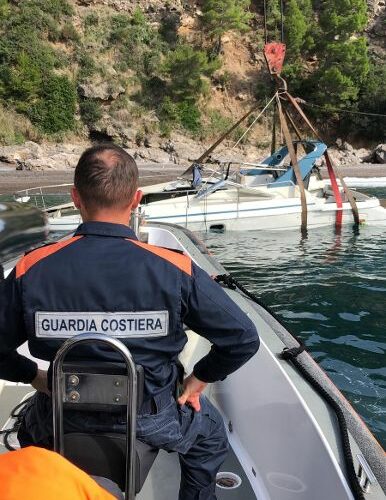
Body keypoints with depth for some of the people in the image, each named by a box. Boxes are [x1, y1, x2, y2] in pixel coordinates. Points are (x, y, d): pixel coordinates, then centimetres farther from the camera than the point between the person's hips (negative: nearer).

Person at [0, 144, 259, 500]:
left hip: (63, 422, 2)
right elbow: (243, 338, -15)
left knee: (31, 429, 40)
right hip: (151, 421, -1)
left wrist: (34, 377, 10)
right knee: (210, 432, 33)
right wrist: (198, 380, 0)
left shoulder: (31, 271, -18)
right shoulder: (175, 270, -22)